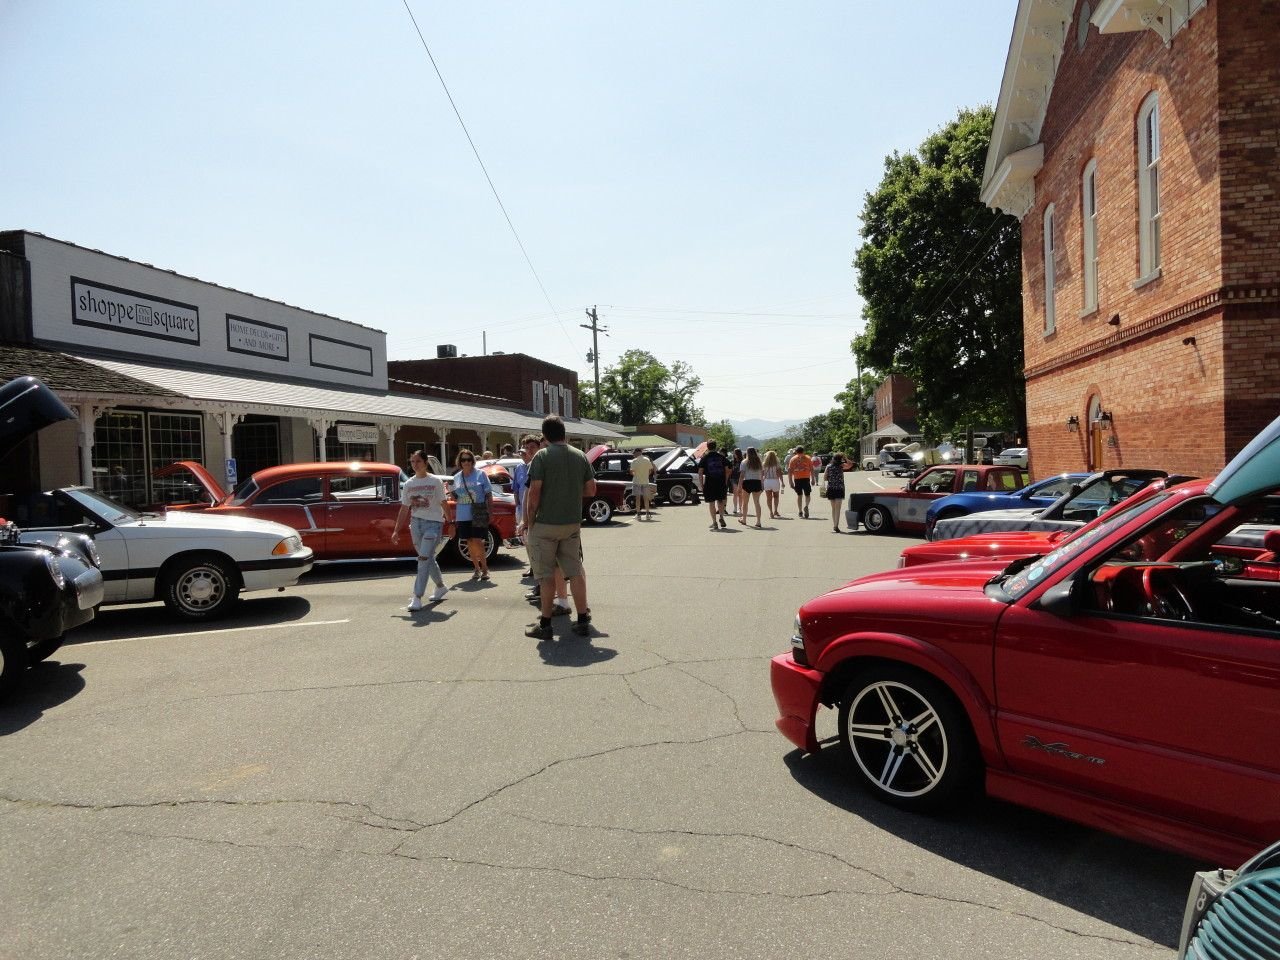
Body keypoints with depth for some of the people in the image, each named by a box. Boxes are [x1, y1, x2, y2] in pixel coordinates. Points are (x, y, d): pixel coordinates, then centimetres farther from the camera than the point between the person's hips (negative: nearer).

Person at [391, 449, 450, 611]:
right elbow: (404, 508, 13)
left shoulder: (436, 481, -2)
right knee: (428, 558, 14)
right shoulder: (408, 484, 10)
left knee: (424, 558, -14)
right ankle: (441, 587, 35)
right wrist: (396, 531, 10)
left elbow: (443, 504, 0)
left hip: (433, 523, -5)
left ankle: (417, 598, -14)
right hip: (416, 523, 5)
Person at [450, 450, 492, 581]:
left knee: (477, 542, -9)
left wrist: (489, 511, -8)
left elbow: (489, 494, 0)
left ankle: (484, 568, 4)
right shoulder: (456, 477, 9)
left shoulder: (480, 474, -1)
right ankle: (476, 568, 21)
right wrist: (451, 495, -8)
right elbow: (455, 498, 15)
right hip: (463, 516, 4)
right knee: (470, 543, 8)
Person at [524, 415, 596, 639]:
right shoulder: (580, 456, 4)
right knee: (575, 572, 10)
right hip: (573, 523, 4)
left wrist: (530, 520, -3)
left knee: (546, 575, 3)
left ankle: (545, 625, 10)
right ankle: (583, 621, 11)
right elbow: (591, 490, 7)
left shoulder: (542, 456, -9)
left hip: (545, 524, -4)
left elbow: (534, 492, -14)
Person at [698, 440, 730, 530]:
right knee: (720, 501, 19)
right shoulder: (721, 457, 6)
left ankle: (714, 523, 3)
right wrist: (725, 482, 14)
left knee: (711, 502, 5)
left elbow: (700, 473, -5)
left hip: (709, 483, -2)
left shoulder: (704, 458, 0)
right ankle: (721, 518, 6)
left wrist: (701, 485, 0)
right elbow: (727, 470, 7)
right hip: (721, 482, 2)